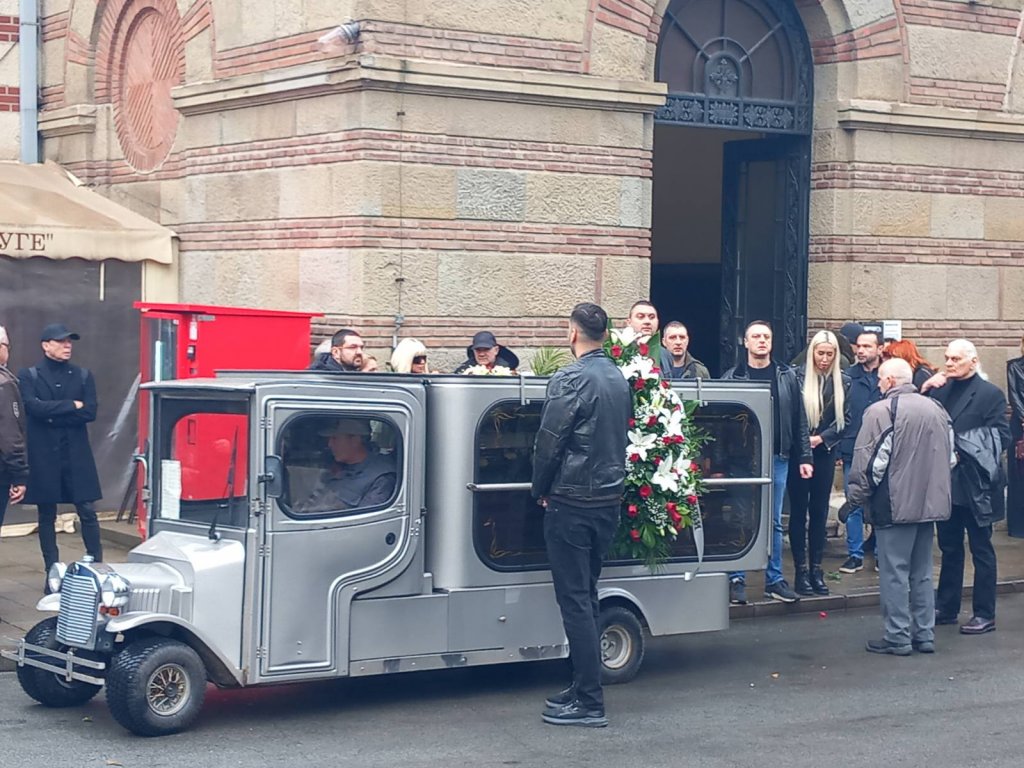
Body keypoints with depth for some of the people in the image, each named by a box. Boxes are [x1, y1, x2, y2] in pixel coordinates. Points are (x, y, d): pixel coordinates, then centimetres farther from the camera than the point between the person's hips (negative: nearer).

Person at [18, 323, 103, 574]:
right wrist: (71, 405, -10)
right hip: (43, 456, -1)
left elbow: (90, 412, -5)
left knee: (88, 512, -1)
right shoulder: (28, 376, 1)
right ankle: (52, 572, 13)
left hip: (77, 455, 1)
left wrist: (53, 416, -11)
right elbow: (34, 407, -15)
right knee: (47, 515, 6)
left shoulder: (83, 375, 8)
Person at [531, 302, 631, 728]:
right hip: (609, 499, 8)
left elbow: (548, 442, -14)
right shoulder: (619, 380, 9)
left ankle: (590, 702, -4)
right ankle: (583, 688, 22)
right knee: (586, 595, 16)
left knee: (574, 599, -4)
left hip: (572, 501, -8)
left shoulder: (571, 379, -16)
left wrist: (540, 490, 1)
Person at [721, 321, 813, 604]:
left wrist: (804, 457, 3)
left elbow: (799, 421, 7)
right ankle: (737, 579, 9)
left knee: (774, 522, 8)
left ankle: (774, 580, 16)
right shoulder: (733, 377, 0)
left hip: (777, 458, 2)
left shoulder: (787, 377, 6)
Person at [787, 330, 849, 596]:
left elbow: (844, 419, 3)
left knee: (819, 511, 7)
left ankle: (816, 569, 12)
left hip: (824, 452, 3)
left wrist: (821, 438, -10)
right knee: (799, 511, 0)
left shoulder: (842, 382, 4)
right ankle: (801, 571, 3)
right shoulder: (799, 377, -5)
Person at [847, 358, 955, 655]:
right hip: (930, 504, 7)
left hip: (895, 505, -7)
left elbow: (869, 461, -15)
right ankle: (924, 634, 18)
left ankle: (898, 637, 2)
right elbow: (950, 455, 18)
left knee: (894, 573, 0)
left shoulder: (880, 411, -13)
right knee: (922, 573, 15)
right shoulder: (936, 409, 10)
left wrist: (858, 496, -3)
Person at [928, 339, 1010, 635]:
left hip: (975, 485, -5)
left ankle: (985, 614, 10)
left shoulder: (990, 394, -6)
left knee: (981, 550, 4)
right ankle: (946, 608, 25)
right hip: (947, 484, 5)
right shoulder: (939, 390, 7)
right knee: (949, 548, 15)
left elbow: (1001, 436, -11)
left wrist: (966, 451, -17)